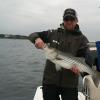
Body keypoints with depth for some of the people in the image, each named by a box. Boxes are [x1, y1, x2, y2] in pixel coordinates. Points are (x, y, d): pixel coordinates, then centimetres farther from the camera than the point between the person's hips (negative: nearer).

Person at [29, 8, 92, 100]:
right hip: (50, 80, 2)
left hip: (70, 83, -1)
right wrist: (37, 38, -18)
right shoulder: (53, 33, 4)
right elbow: (32, 35, 5)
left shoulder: (82, 39, 1)